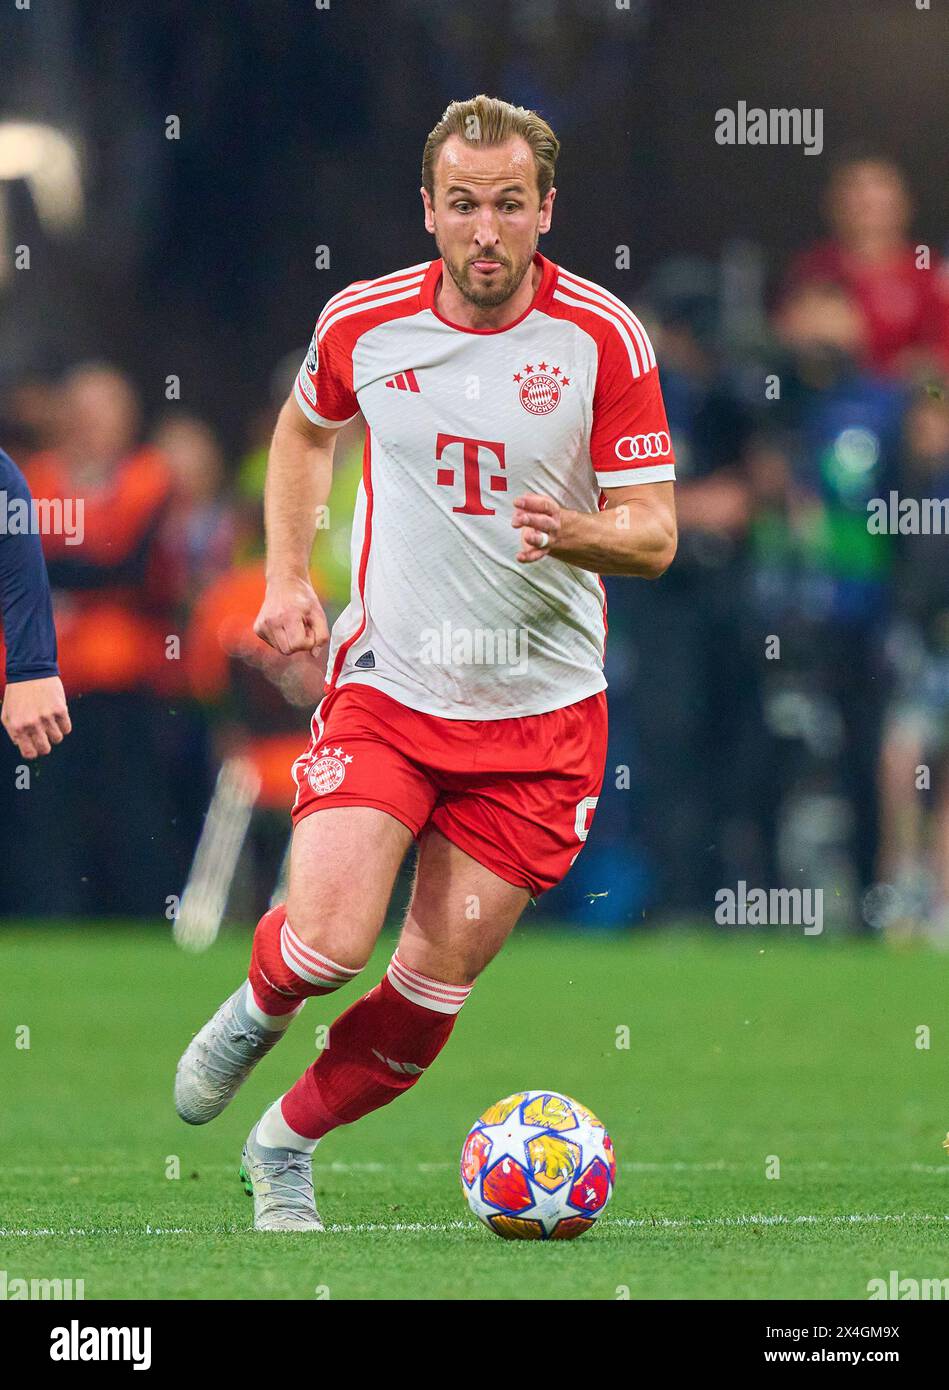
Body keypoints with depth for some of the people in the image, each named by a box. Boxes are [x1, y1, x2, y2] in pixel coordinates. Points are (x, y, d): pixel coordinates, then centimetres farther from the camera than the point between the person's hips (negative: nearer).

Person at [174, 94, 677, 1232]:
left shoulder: (604, 338, -10)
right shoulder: (364, 323, -4)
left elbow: (654, 534, -7)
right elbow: (306, 427, 19)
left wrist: (576, 533, -29)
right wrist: (286, 577, 8)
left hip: (539, 709, 0)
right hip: (384, 682, 0)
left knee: (436, 986, 2)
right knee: (327, 945, -17)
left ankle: (289, 1143, 27)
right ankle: (258, 1010, 20)